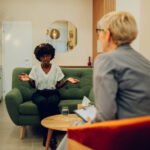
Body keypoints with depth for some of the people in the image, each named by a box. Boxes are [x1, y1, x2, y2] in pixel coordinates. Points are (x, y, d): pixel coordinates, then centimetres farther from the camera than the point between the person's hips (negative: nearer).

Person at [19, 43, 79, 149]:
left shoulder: (56, 68, 6)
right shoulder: (35, 68, 7)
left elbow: (58, 85, 5)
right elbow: (34, 85, 6)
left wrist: (67, 80, -11)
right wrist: (29, 80, -14)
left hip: (53, 93, 0)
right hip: (39, 93, 0)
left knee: (52, 102, -38)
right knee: (43, 102, -37)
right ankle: (47, 135, -30)